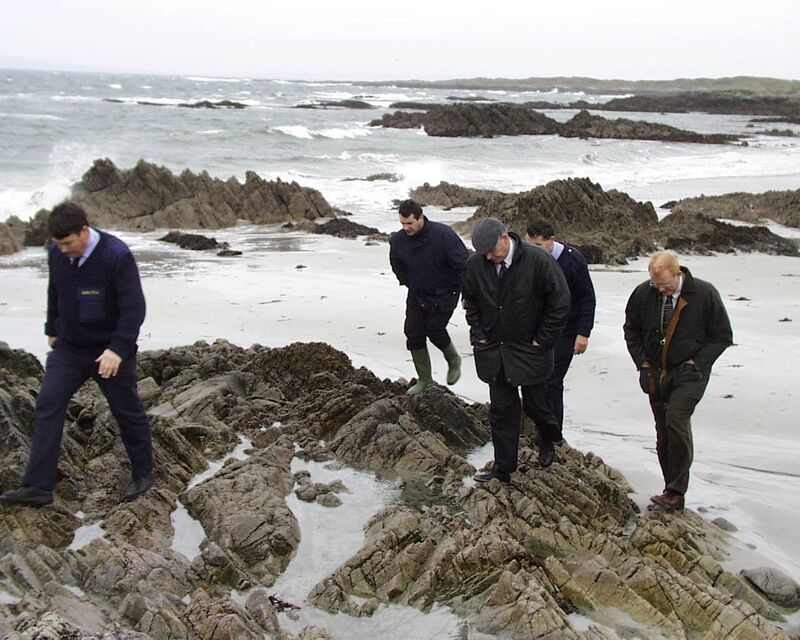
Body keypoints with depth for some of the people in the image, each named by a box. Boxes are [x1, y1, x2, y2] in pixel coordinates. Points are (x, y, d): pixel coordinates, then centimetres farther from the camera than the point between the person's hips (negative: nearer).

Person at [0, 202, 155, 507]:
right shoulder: (56, 253, -4)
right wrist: (52, 329, 22)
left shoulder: (116, 255, -22)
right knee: (48, 405, -5)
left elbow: (134, 306, -24)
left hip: (110, 351, -5)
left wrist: (117, 348, -31)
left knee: (127, 411, 8)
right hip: (69, 347, 5)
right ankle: (38, 487, -3)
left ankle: (143, 475, 28)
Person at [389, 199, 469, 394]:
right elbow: (397, 266, 13)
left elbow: (463, 264, -18)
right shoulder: (398, 240, -10)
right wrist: (409, 283, 11)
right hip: (417, 294, 5)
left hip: (444, 294, -5)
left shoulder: (443, 235, -25)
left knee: (434, 329, -14)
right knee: (413, 333, 0)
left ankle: (454, 360, 19)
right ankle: (424, 379, 15)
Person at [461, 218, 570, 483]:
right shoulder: (475, 265, -7)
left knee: (535, 403, 10)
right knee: (501, 410, 7)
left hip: (530, 350, -3)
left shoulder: (537, 260, -18)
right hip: (493, 350, 3)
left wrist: (543, 340, -9)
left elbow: (560, 302, -10)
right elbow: (470, 302, 12)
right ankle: (503, 468, 18)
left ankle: (549, 439, 43)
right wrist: (479, 334, 3)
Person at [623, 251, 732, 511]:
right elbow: (631, 329, 13)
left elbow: (722, 336, -2)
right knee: (663, 433, 7)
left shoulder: (704, 294, -10)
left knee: (676, 418, -23)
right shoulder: (643, 293, -3)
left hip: (689, 373, -4)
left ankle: (676, 491, -15)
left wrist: (696, 362, -10)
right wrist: (642, 362, 3)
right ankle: (672, 491, 19)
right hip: (656, 373, 4)